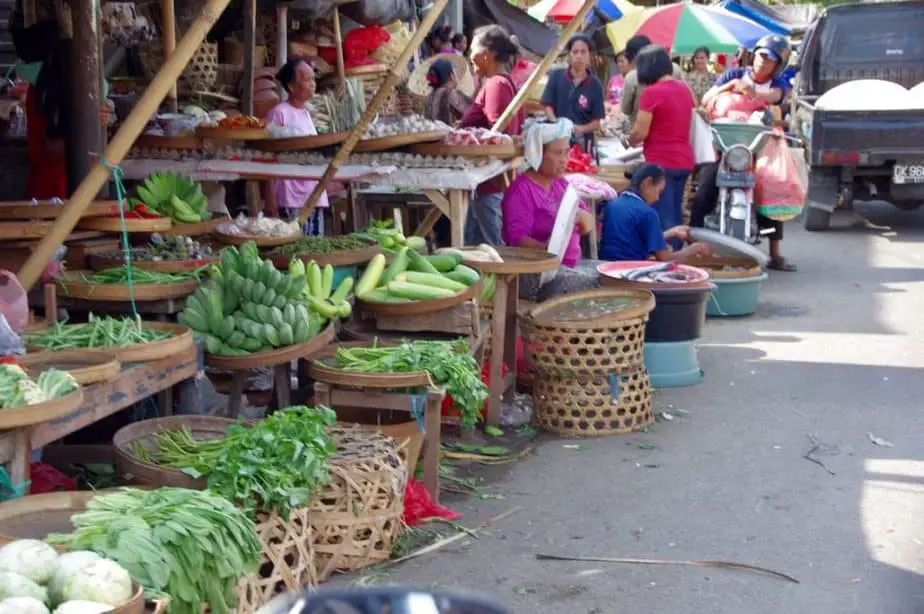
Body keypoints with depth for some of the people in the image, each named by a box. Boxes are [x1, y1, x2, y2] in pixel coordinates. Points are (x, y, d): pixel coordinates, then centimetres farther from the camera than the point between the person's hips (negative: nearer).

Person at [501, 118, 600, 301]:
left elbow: (589, 226, 12)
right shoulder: (521, 190, -10)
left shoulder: (561, 183, 14)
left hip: (570, 264, 8)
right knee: (589, 286, -29)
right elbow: (517, 238, -20)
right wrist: (546, 249, -40)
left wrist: (580, 216, -14)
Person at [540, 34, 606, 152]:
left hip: (582, 143, 0)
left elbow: (596, 122, 0)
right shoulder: (556, 76, 1)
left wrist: (581, 129, -20)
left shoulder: (595, 85, -1)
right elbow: (548, 106, 2)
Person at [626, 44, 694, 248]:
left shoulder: (651, 92, -14)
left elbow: (640, 132, -14)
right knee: (675, 216, 15)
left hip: (661, 162, -8)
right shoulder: (684, 89, 9)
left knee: (664, 218, -4)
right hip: (684, 161, 8)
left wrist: (630, 141, 6)